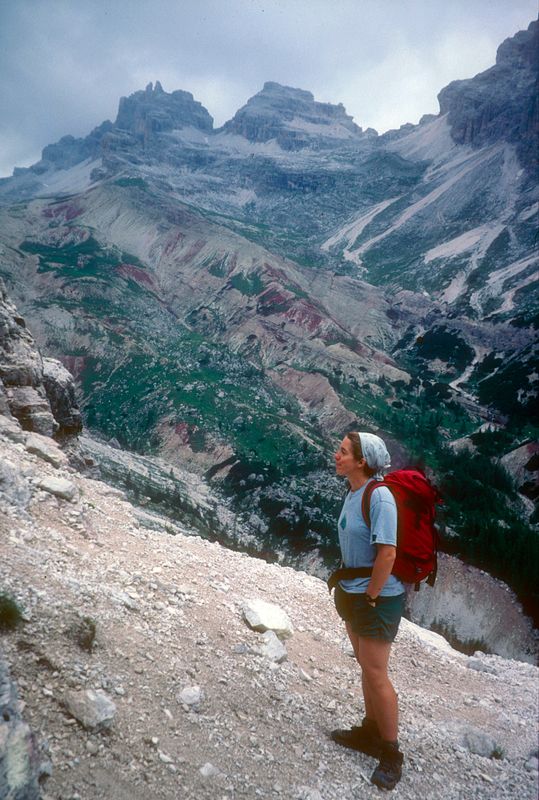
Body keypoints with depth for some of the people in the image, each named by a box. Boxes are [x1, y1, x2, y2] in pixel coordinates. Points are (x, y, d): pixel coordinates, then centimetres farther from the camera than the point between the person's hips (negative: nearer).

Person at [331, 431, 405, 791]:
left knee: (375, 673, 2)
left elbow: (387, 553, -25)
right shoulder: (352, 494, 2)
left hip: (377, 597, -9)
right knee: (366, 666, 21)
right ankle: (371, 732, 39)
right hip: (353, 593, 9)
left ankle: (391, 753, 20)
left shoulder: (379, 497, -25)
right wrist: (347, 588, 11)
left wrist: (370, 596, -18)